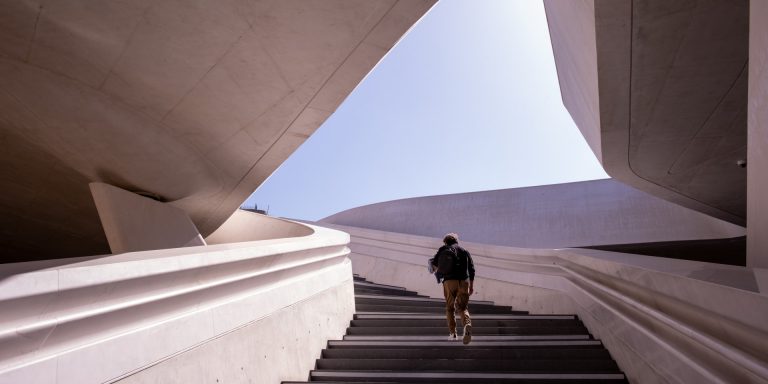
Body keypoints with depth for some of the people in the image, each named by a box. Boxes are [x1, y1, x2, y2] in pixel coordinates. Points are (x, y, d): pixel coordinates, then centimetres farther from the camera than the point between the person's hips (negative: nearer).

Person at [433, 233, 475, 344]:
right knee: (462, 307, 8)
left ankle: (452, 332, 7)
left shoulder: (442, 250, 13)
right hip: (463, 281, 1)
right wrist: (471, 286, 15)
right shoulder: (464, 251, 15)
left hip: (449, 281, -1)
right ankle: (467, 324, -20)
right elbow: (472, 269, 11)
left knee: (450, 307, 13)